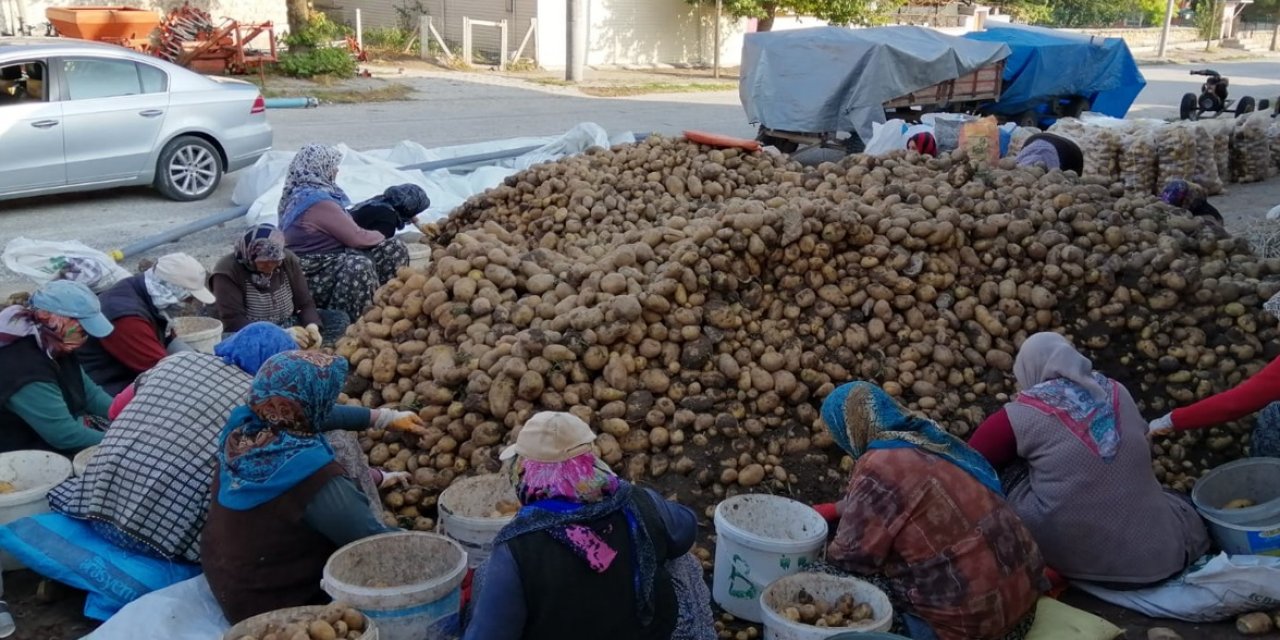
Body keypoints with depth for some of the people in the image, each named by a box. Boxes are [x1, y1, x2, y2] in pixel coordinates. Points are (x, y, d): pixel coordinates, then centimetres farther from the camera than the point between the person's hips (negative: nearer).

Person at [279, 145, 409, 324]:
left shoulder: (299, 194, 12)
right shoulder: (318, 201, -19)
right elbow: (357, 237, -17)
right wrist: (380, 236, 1)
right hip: (311, 277, -10)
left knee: (393, 248, 2)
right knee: (360, 265, -38)